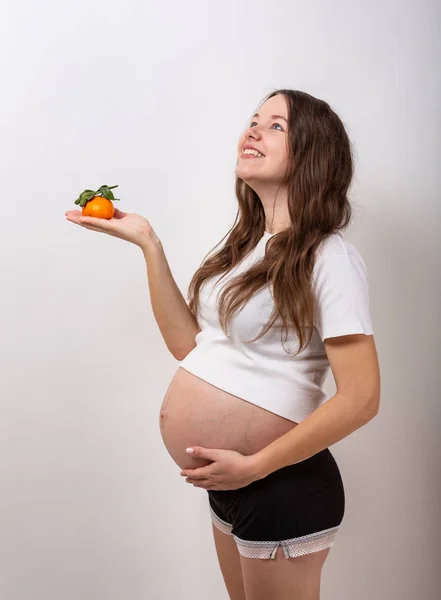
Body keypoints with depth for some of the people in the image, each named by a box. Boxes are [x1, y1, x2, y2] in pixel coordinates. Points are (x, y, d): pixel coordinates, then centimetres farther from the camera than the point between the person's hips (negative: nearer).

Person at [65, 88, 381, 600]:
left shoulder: (330, 257, -17)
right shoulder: (249, 246, 7)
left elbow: (360, 398, -21)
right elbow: (190, 341, 4)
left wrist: (255, 466, -18)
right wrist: (147, 242, 1)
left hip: (284, 483, -8)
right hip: (231, 480, 8)